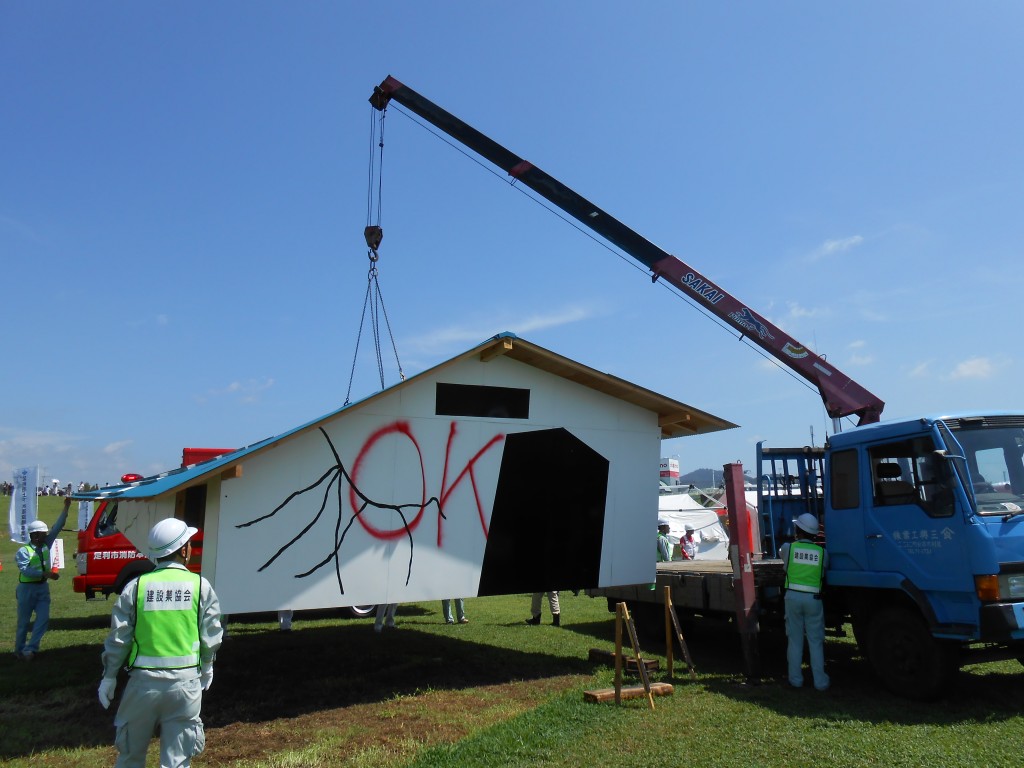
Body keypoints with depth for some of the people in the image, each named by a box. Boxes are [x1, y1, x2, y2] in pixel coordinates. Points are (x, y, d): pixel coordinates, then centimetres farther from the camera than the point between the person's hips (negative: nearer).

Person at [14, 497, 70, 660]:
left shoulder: (46, 545, 4)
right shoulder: (23, 551, -13)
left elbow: (57, 527, -1)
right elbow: (26, 570, -26)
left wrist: (66, 508, -7)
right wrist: (46, 574, -36)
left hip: (43, 587, 5)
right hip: (27, 588, -5)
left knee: (43, 619, -4)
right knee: (23, 622, 8)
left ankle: (30, 649, 2)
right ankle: (19, 650, 23)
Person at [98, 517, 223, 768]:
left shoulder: (136, 586, -4)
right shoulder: (200, 586, -4)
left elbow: (118, 638, -2)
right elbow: (211, 637, 0)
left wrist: (109, 677, 13)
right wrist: (207, 668, 19)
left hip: (144, 680, 1)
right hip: (185, 681, -1)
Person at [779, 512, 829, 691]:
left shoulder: (788, 547, -3)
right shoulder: (822, 552, -2)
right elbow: (824, 572, 9)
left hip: (793, 596, 0)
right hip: (813, 598, 0)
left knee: (795, 640, 9)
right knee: (816, 641, 8)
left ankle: (796, 679, 13)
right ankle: (820, 681, 10)